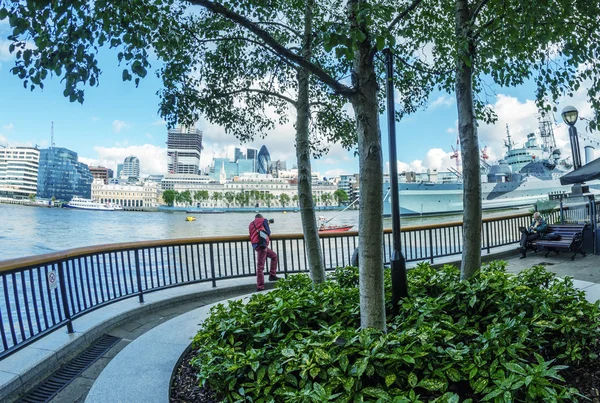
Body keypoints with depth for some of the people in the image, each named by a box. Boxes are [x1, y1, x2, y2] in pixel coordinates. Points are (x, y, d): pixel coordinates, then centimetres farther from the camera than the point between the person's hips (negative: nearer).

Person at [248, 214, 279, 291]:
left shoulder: (251, 224, 26)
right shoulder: (263, 220, 9)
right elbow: (268, 232, 6)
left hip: (255, 245, 7)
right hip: (261, 244, -7)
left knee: (274, 255, 23)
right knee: (260, 266, -7)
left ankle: (272, 275, 21)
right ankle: (260, 286, -6)